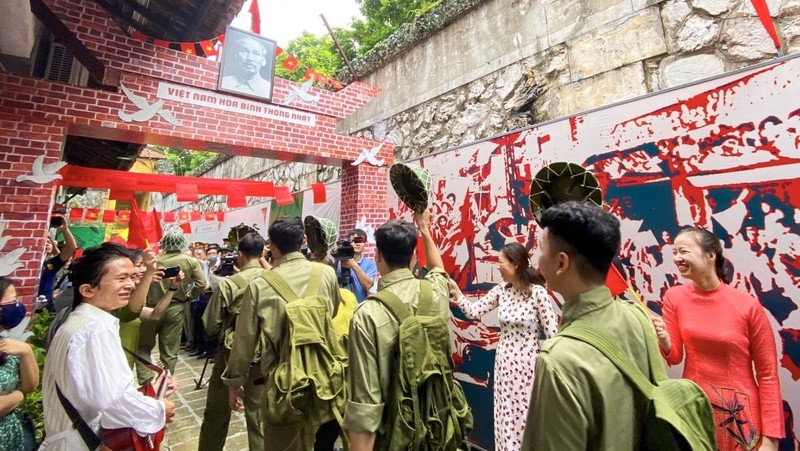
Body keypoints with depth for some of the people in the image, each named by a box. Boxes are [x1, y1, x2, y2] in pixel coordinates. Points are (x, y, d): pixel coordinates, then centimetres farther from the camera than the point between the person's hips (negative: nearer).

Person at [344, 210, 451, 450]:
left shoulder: (368, 314, -26)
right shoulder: (436, 292, -11)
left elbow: (364, 399, -24)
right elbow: (438, 269, 14)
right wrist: (424, 229, 24)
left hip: (391, 430, -5)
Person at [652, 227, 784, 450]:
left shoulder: (748, 306, -14)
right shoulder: (674, 297, -8)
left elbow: (768, 374, -7)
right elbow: (675, 356, -2)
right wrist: (663, 341, -24)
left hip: (739, 413, -2)